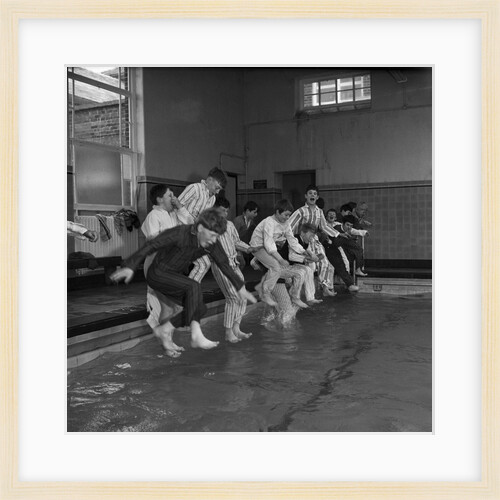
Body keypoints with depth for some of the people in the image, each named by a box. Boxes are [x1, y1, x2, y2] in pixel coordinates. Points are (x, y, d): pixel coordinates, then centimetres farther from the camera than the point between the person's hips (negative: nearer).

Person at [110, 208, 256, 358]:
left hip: (177, 275, 7)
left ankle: (166, 329, 4)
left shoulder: (212, 243, -12)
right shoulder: (180, 233, -29)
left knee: (199, 308, -8)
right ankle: (195, 334, -24)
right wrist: (130, 267, -27)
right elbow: (151, 245, -25)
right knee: (194, 287, -30)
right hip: (158, 274, -7)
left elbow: (224, 264, -1)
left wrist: (241, 288, 3)